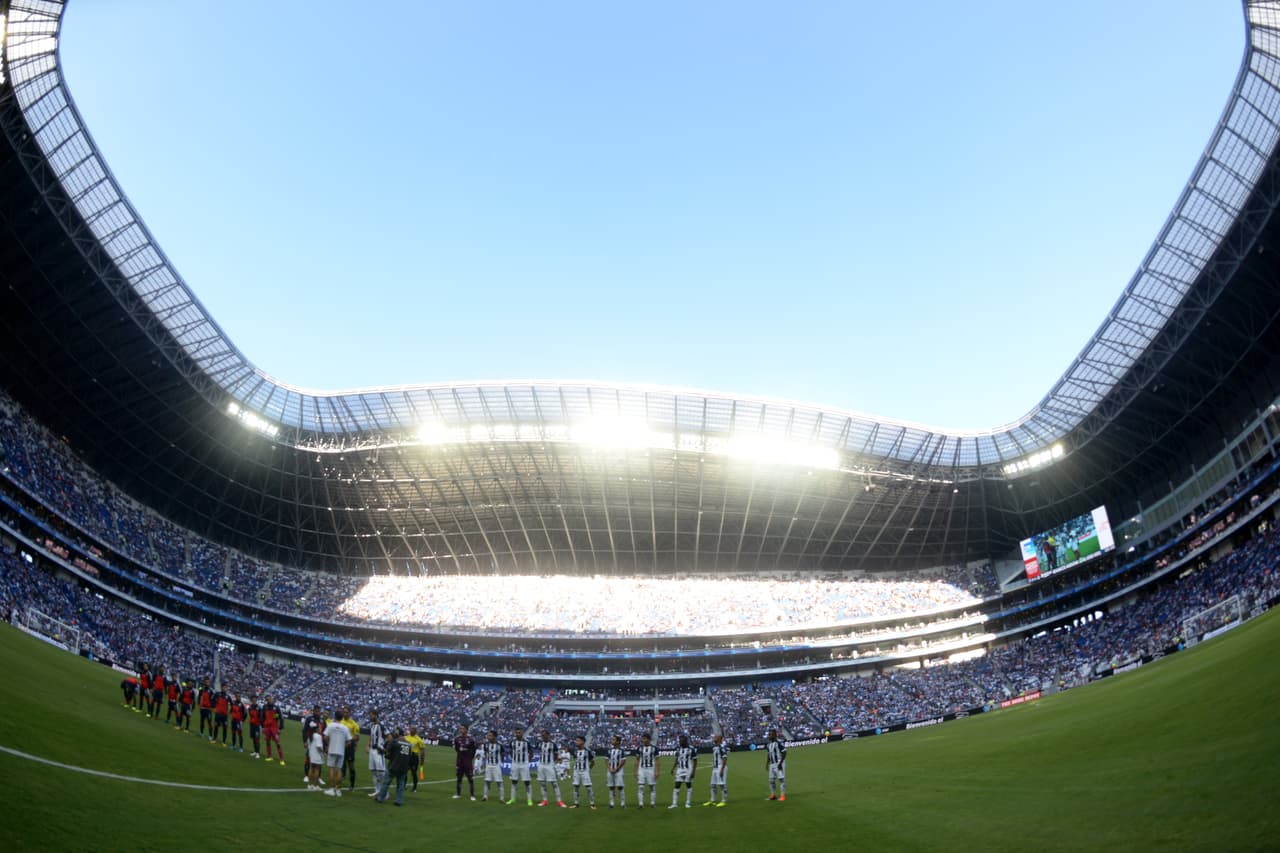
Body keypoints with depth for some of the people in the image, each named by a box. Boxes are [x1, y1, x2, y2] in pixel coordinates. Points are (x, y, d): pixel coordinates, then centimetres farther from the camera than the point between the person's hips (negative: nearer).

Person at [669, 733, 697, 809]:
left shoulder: (691, 749, -9)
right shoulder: (678, 749, 7)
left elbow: (695, 761, -7)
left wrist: (693, 771, -13)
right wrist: (673, 769, 8)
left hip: (688, 770, -5)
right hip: (680, 770, 5)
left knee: (689, 786, 4)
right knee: (677, 786, 0)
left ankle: (688, 803, 13)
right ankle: (674, 803, 3)